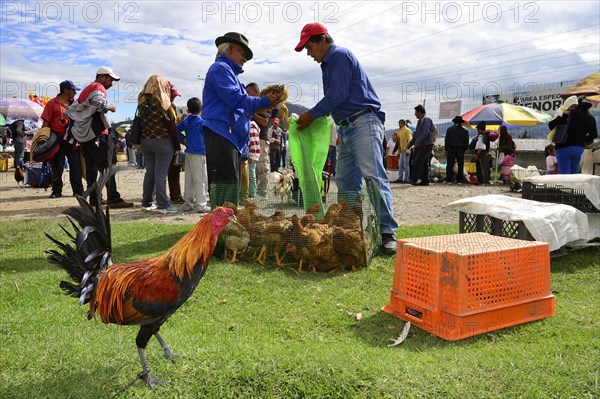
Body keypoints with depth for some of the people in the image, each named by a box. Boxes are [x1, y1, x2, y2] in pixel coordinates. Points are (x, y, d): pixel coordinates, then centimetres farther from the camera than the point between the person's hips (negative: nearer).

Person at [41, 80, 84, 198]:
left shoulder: (74, 104, 15)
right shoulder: (52, 104, 0)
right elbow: (45, 123, -2)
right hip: (58, 139, -4)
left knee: (76, 165, 2)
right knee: (57, 167, 2)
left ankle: (78, 190, 8)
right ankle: (57, 191, 10)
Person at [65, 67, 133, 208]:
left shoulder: (86, 89, 24)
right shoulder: (98, 88, -6)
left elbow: (70, 109, 27)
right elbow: (100, 102, -29)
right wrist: (111, 106, -12)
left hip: (84, 135, 10)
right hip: (96, 134, -10)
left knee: (91, 167, 12)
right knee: (108, 166, -12)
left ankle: (93, 199, 15)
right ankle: (114, 199, -17)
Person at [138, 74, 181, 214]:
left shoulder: (142, 102, 8)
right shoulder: (163, 104, -10)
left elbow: (141, 123, 10)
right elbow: (171, 126, -9)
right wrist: (177, 146, -6)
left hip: (145, 141, 6)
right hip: (162, 142, -6)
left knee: (150, 171, 12)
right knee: (161, 173, -5)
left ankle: (147, 202, 17)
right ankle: (162, 204, -2)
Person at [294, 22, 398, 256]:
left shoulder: (340, 55, -4)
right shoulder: (328, 64, 24)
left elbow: (338, 95, -13)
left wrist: (311, 115, -4)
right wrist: (312, 117, 10)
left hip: (363, 124, -10)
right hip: (346, 129, 10)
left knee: (374, 177, -17)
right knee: (345, 183, 7)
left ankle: (387, 233, -18)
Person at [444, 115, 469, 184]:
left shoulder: (450, 129, 1)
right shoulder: (465, 131, 5)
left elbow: (447, 140, -2)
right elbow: (466, 142, 5)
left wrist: (446, 149, 2)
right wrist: (464, 149, 15)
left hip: (451, 149, -1)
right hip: (461, 150, 1)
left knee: (450, 165, -1)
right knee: (460, 166, 5)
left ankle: (449, 180, -5)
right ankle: (459, 180, 4)